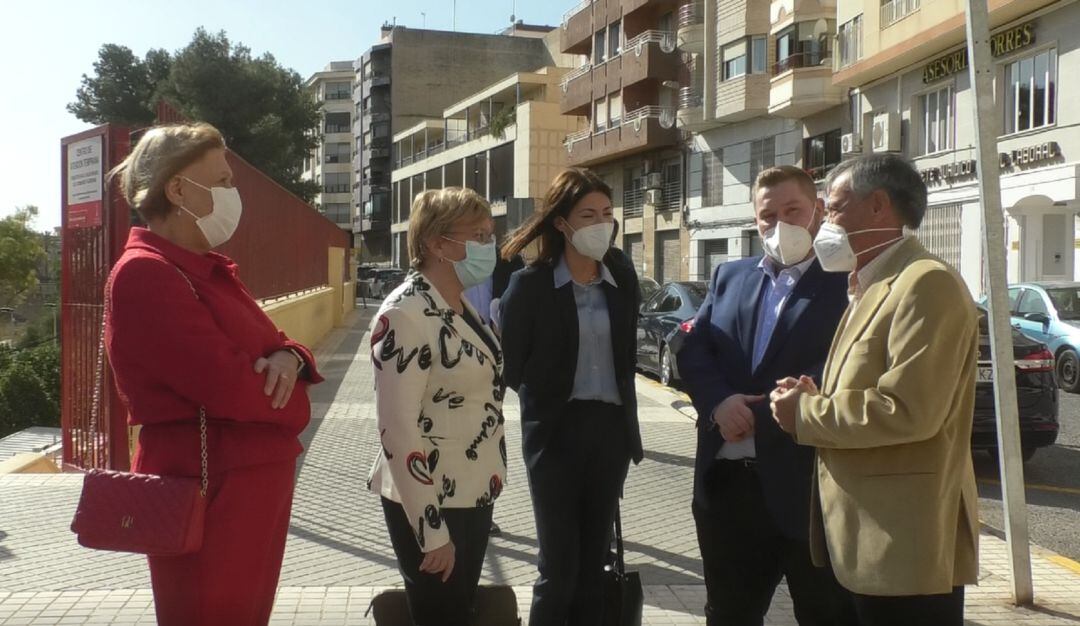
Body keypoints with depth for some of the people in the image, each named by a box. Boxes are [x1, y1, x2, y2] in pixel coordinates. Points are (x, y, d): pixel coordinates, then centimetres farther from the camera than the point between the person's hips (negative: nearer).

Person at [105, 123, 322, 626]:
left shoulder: (208, 269, 13)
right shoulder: (145, 274, -18)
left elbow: (264, 345, 14)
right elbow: (231, 387, -25)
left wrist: (287, 358, -10)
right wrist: (288, 399, -5)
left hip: (255, 483, 9)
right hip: (208, 491, -9)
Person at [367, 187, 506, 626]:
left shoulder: (462, 307, 7)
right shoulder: (405, 314, -20)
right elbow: (398, 430, -22)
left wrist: (486, 483, 18)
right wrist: (432, 531, -20)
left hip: (474, 495, 8)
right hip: (428, 503, -8)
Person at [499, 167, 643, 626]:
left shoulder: (622, 275, 4)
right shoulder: (530, 283, -9)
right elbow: (511, 366, -1)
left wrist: (624, 408, 12)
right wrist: (549, 399, 4)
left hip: (612, 428, 4)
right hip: (557, 432, -4)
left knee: (593, 562, 13)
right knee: (559, 567, 0)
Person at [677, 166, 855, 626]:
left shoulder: (846, 282, -4)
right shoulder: (729, 276, 14)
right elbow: (692, 350, 7)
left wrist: (760, 415, -18)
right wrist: (719, 403, -13)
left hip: (808, 483, -5)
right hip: (726, 481, 5)